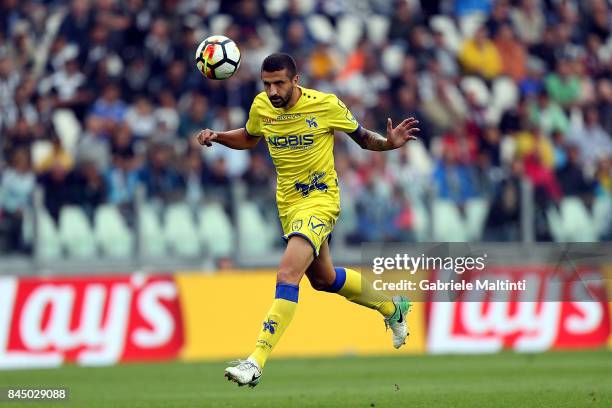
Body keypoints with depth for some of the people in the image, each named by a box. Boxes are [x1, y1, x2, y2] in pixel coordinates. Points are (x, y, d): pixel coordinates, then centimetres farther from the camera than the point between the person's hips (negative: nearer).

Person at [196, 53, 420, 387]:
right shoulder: (261, 106, -3)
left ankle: (256, 362, -28)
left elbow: (363, 138, -3)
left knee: (287, 274, -24)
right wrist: (217, 137, -1)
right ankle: (391, 306, 48)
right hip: (288, 203, 7)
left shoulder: (326, 105, -16)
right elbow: (249, 138, 18)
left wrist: (389, 143, -23)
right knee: (323, 278, 22)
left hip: (320, 199, -7)